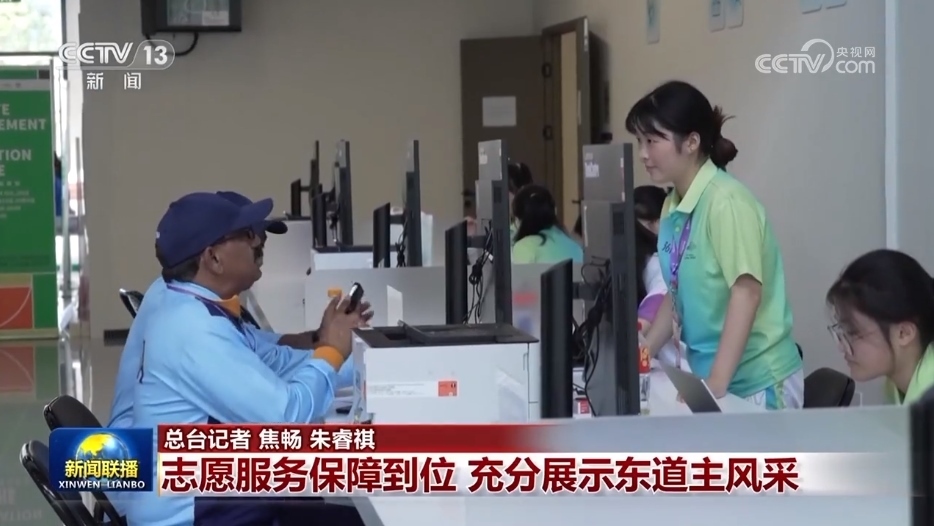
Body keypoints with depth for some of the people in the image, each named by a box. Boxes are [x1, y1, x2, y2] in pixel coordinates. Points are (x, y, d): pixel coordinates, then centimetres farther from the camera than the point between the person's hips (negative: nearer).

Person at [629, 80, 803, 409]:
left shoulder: (725, 201, -16)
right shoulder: (672, 206, 7)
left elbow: (747, 292, -21)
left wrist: (717, 382, -25)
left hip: (756, 381, -7)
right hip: (708, 374, 7)